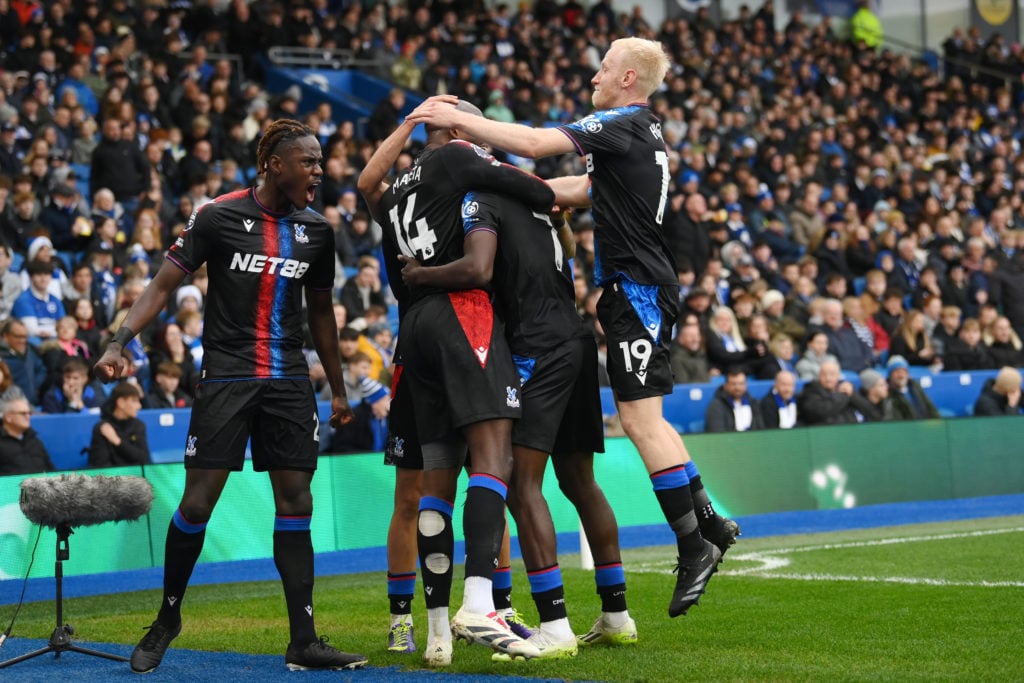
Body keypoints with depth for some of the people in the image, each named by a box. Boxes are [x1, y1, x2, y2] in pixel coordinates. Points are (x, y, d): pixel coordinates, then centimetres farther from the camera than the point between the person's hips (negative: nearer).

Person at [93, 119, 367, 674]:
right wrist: (119, 341, -17)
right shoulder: (218, 217, -6)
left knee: (296, 504, 0)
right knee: (197, 504, -6)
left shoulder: (316, 231, 7)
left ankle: (303, 643, 3)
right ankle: (167, 619, 15)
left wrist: (338, 390, 21)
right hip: (226, 376, -4)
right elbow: (164, 284, -5)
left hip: (289, 382, 4)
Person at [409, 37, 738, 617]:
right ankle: (710, 523, 19)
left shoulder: (624, 125, -12)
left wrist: (458, 118, -12)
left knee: (640, 417, -9)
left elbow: (535, 143, -20)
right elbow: (584, 191, 25)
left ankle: (694, 548, -6)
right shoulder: (641, 132, 18)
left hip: (638, 288, -10)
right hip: (637, 289, 10)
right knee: (644, 416, 14)